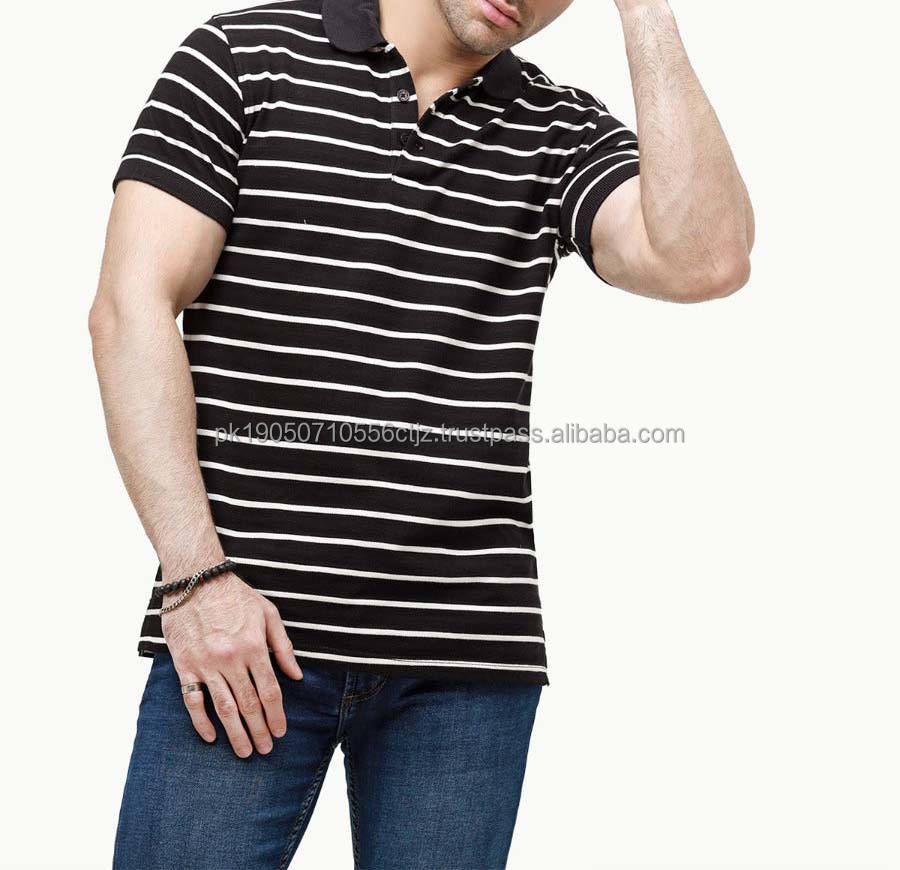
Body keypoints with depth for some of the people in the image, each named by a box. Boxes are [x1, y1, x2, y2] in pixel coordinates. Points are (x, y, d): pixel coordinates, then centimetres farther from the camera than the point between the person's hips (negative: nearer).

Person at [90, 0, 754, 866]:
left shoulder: (563, 133, 10)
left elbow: (706, 259, -8)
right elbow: (131, 307, -3)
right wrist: (196, 576, -11)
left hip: (466, 656, 2)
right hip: (242, 631, -2)